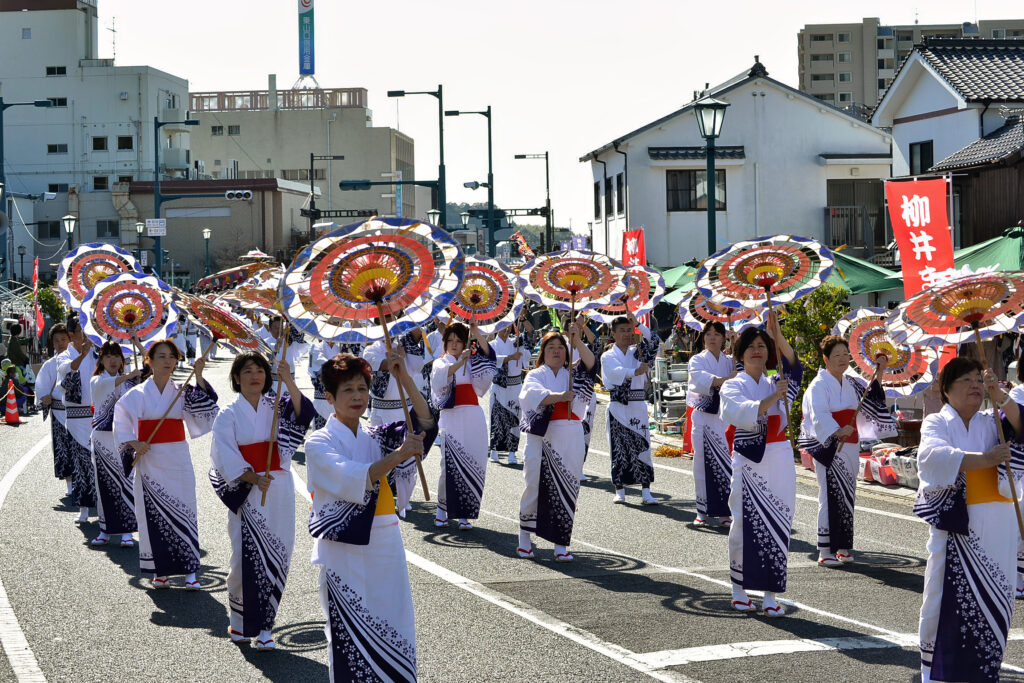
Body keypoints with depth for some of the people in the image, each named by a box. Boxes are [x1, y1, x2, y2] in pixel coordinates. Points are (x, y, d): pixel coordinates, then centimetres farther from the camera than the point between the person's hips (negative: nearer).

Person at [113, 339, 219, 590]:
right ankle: (159, 571, 9)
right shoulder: (137, 395, 1)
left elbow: (205, 409, -8)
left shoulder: (183, 392, 7)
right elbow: (121, 426, 1)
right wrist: (134, 444, -14)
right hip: (150, 461, -1)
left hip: (178, 461, 1)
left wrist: (198, 377, -13)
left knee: (183, 511, -2)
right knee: (154, 513, -1)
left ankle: (189, 570, 2)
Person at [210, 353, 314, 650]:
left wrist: (289, 381, -24)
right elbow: (226, 457, -7)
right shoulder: (228, 415, 1)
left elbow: (303, 414, -12)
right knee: (246, 556, -4)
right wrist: (254, 479, -20)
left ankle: (264, 626, 9)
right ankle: (238, 621, 15)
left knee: (276, 556, 1)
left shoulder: (276, 407, 8)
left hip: (279, 491, 2)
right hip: (245, 493, -2)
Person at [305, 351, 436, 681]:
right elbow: (351, 481, -20)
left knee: (394, 638, 7)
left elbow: (424, 425, -2)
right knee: (351, 642, -4)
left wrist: (404, 378, -12)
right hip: (344, 551, -5)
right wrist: (397, 456, -31)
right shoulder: (319, 443, -3)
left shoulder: (377, 438, 12)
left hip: (386, 546, 5)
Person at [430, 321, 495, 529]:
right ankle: (442, 510, 4)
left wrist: (477, 334, -15)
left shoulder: (472, 361, 17)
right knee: (450, 464, -9)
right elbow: (442, 376, -13)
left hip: (473, 418, 3)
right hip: (452, 417, -2)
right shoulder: (441, 362, 10)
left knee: (473, 464, -3)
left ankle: (463, 514, 3)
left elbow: (488, 354, -4)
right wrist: (461, 361, -24)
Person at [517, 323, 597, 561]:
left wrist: (577, 340, -19)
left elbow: (590, 363, -7)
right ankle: (524, 537, 17)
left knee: (566, 490, 0)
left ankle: (561, 545, 5)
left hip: (570, 438, 2)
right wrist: (560, 396, -25)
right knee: (535, 486, -2)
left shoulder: (573, 374, 14)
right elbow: (532, 393, -14)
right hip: (541, 437, -2)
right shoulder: (536, 375, 8)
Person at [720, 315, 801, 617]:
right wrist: (774, 397, -22)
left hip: (779, 459, 3)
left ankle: (770, 594, 6)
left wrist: (778, 336, -22)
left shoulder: (777, 383, 12)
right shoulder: (732, 387, 2)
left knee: (776, 526, 1)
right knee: (745, 524, -2)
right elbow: (743, 414, -17)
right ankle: (739, 590, 14)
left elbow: (794, 367, -11)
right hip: (748, 462, -3)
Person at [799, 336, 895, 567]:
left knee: (847, 496, 9)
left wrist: (877, 378, 9)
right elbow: (819, 415, -20)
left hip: (850, 446, 7)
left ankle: (843, 547, 17)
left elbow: (870, 400, 24)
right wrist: (837, 431, -36)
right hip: (829, 448, -7)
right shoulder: (819, 385, -8)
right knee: (831, 496, -11)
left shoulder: (852, 383, 13)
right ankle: (825, 552, -10)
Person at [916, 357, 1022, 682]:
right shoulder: (937, 423, 1)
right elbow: (933, 454, -20)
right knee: (946, 596, 1)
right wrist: (983, 459, -30)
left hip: (998, 524, 3)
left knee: (994, 599, 6)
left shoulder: (991, 422, 11)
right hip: (955, 524, -3)